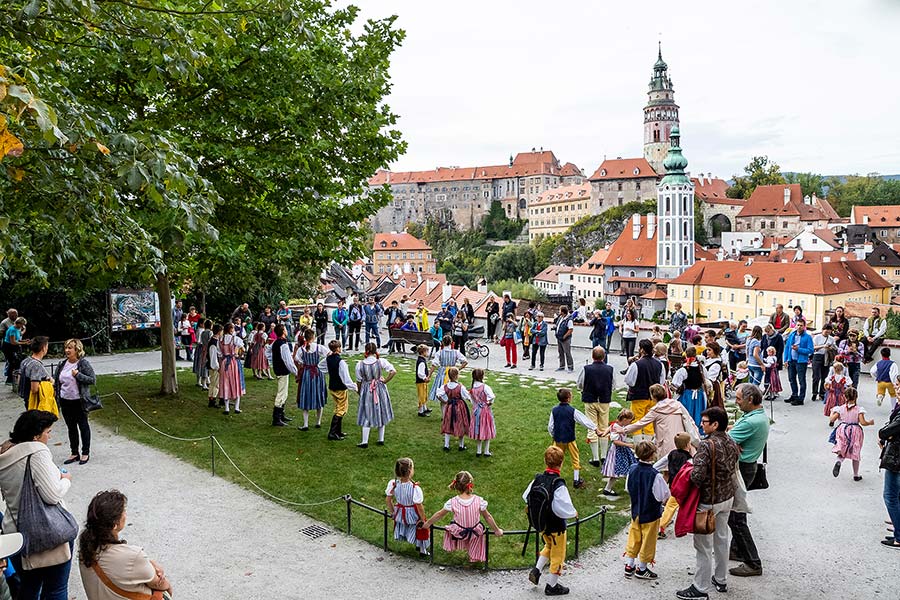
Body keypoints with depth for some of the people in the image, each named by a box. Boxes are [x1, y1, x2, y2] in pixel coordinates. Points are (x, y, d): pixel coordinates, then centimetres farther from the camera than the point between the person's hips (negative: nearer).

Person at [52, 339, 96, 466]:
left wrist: (78, 375, -22)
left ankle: (85, 453, 17)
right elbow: (56, 380, 15)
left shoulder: (83, 363, -10)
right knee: (71, 427, 14)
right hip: (65, 401, 6)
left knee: (83, 426, 5)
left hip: (79, 402, -6)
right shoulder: (62, 365, 6)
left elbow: (93, 380, -13)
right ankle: (74, 453, 25)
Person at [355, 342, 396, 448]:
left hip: (366, 391, -1)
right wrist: (385, 381, -6)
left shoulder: (360, 364, -11)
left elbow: (359, 381, -2)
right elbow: (393, 371, -20)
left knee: (367, 416, 8)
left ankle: (364, 441, 6)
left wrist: (360, 392, 14)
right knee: (381, 414, 16)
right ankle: (381, 439, 22)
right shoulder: (381, 361, -12)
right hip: (380, 390, 1)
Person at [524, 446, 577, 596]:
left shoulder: (537, 479, -11)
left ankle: (536, 570, 22)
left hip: (540, 525, 6)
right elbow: (564, 509, -29)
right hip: (556, 527, -6)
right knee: (557, 555, 16)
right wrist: (574, 513, -8)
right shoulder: (559, 485, -30)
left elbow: (526, 497, 0)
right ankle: (552, 585, 29)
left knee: (549, 546, 32)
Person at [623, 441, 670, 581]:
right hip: (651, 514, -5)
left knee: (634, 539, 19)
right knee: (648, 541, 12)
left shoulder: (632, 469, -9)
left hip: (636, 511, 5)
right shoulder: (655, 475, -27)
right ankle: (641, 569, 24)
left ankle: (629, 566, 26)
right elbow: (664, 496, -18)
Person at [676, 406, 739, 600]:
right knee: (721, 538, 22)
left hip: (708, 502, -8)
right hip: (727, 498, 8)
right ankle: (721, 579, 37)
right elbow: (733, 470, 10)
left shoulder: (707, 446, -26)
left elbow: (697, 476, -31)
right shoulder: (732, 444, -1)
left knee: (704, 545, 3)